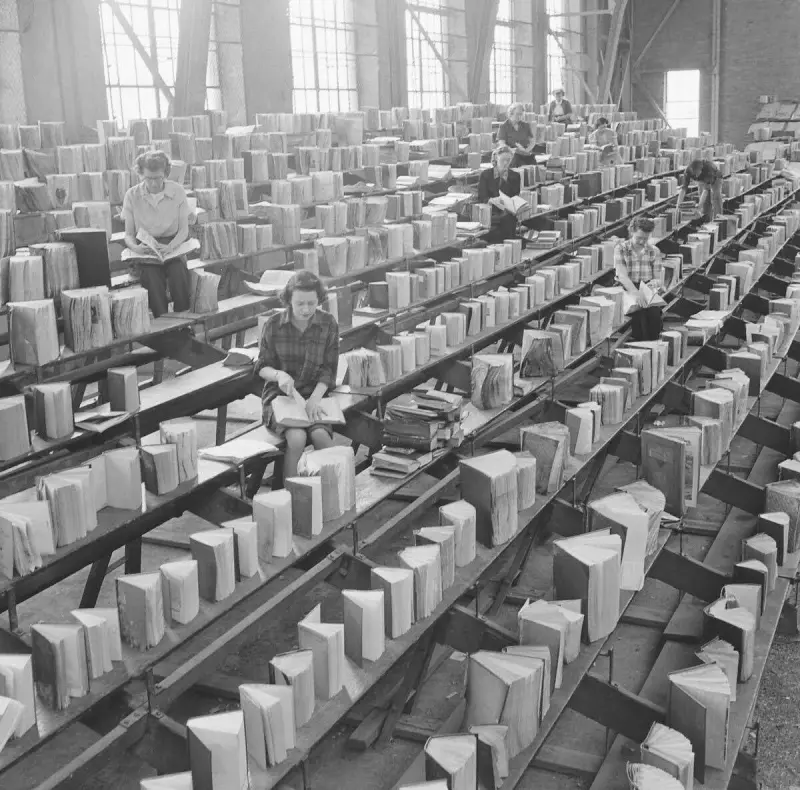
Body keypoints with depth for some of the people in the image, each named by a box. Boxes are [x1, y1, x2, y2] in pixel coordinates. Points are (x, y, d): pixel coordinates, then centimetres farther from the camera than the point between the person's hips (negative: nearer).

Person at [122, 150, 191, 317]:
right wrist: (135, 247, -20)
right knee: (152, 278, -31)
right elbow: (128, 235, 3)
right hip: (145, 250, 0)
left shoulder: (178, 191, -2)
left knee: (178, 274, -32)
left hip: (173, 246, 0)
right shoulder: (132, 195, -1)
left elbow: (184, 230, -1)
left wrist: (170, 247, -21)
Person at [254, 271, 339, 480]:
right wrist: (279, 375, -22)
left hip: (314, 394, 1)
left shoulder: (328, 324, -4)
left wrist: (315, 398, -20)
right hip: (279, 395, -1)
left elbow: (328, 370, -2)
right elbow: (262, 367, 1)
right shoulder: (274, 324, -6)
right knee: (297, 438, -30)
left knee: (321, 436, -29)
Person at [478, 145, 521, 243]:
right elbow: (481, 198, -1)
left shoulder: (515, 176, 13)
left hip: (508, 216, 2)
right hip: (489, 214, -2)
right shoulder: (486, 175, 8)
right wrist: (493, 200, -23)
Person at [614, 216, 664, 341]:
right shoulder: (621, 249, -1)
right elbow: (622, 275, -15)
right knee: (639, 313, -32)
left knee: (655, 313, -29)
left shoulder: (654, 251, 9)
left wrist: (655, 282, -22)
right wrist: (636, 292, -33)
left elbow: (659, 278, 6)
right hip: (627, 291, -2)